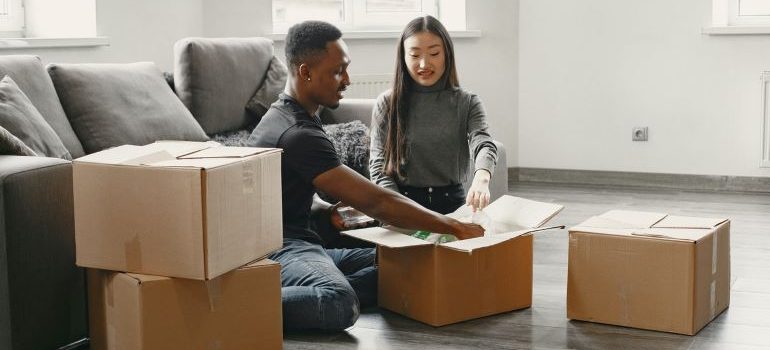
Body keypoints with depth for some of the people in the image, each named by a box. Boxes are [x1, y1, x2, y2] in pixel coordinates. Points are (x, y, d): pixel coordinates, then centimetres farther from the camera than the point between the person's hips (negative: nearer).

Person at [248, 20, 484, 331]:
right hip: (279, 249, -11)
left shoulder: (281, 116, 16)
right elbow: (374, 201, -21)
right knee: (341, 306, -39)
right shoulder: (298, 135, -18)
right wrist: (454, 228, -15)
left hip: (299, 244, 11)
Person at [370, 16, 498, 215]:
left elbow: (484, 145, -13)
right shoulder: (387, 104, 5)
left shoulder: (467, 103, 5)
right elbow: (378, 165, 4)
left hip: (452, 203, 1)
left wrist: (481, 178, -37)